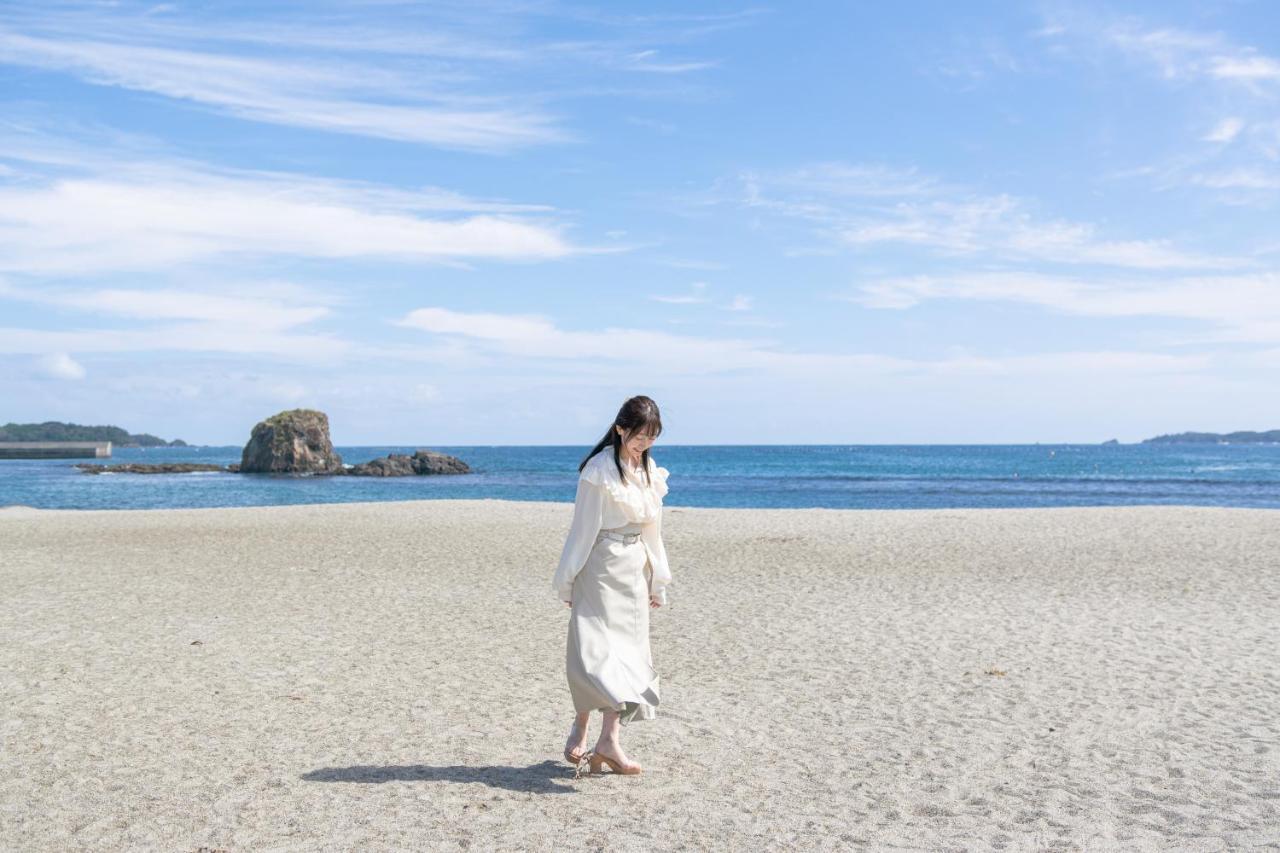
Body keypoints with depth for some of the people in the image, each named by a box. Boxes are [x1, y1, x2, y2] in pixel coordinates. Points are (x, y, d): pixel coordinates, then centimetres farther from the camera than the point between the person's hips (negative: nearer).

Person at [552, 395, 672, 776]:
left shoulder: (649, 469, 10)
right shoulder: (599, 470, -11)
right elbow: (583, 528, -9)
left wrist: (657, 581, 17)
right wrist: (567, 580, -7)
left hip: (635, 569, 7)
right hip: (601, 567, -7)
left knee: (627, 652, 3)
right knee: (594, 648, -11)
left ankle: (609, 738, 6)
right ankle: (581, 729, 3)